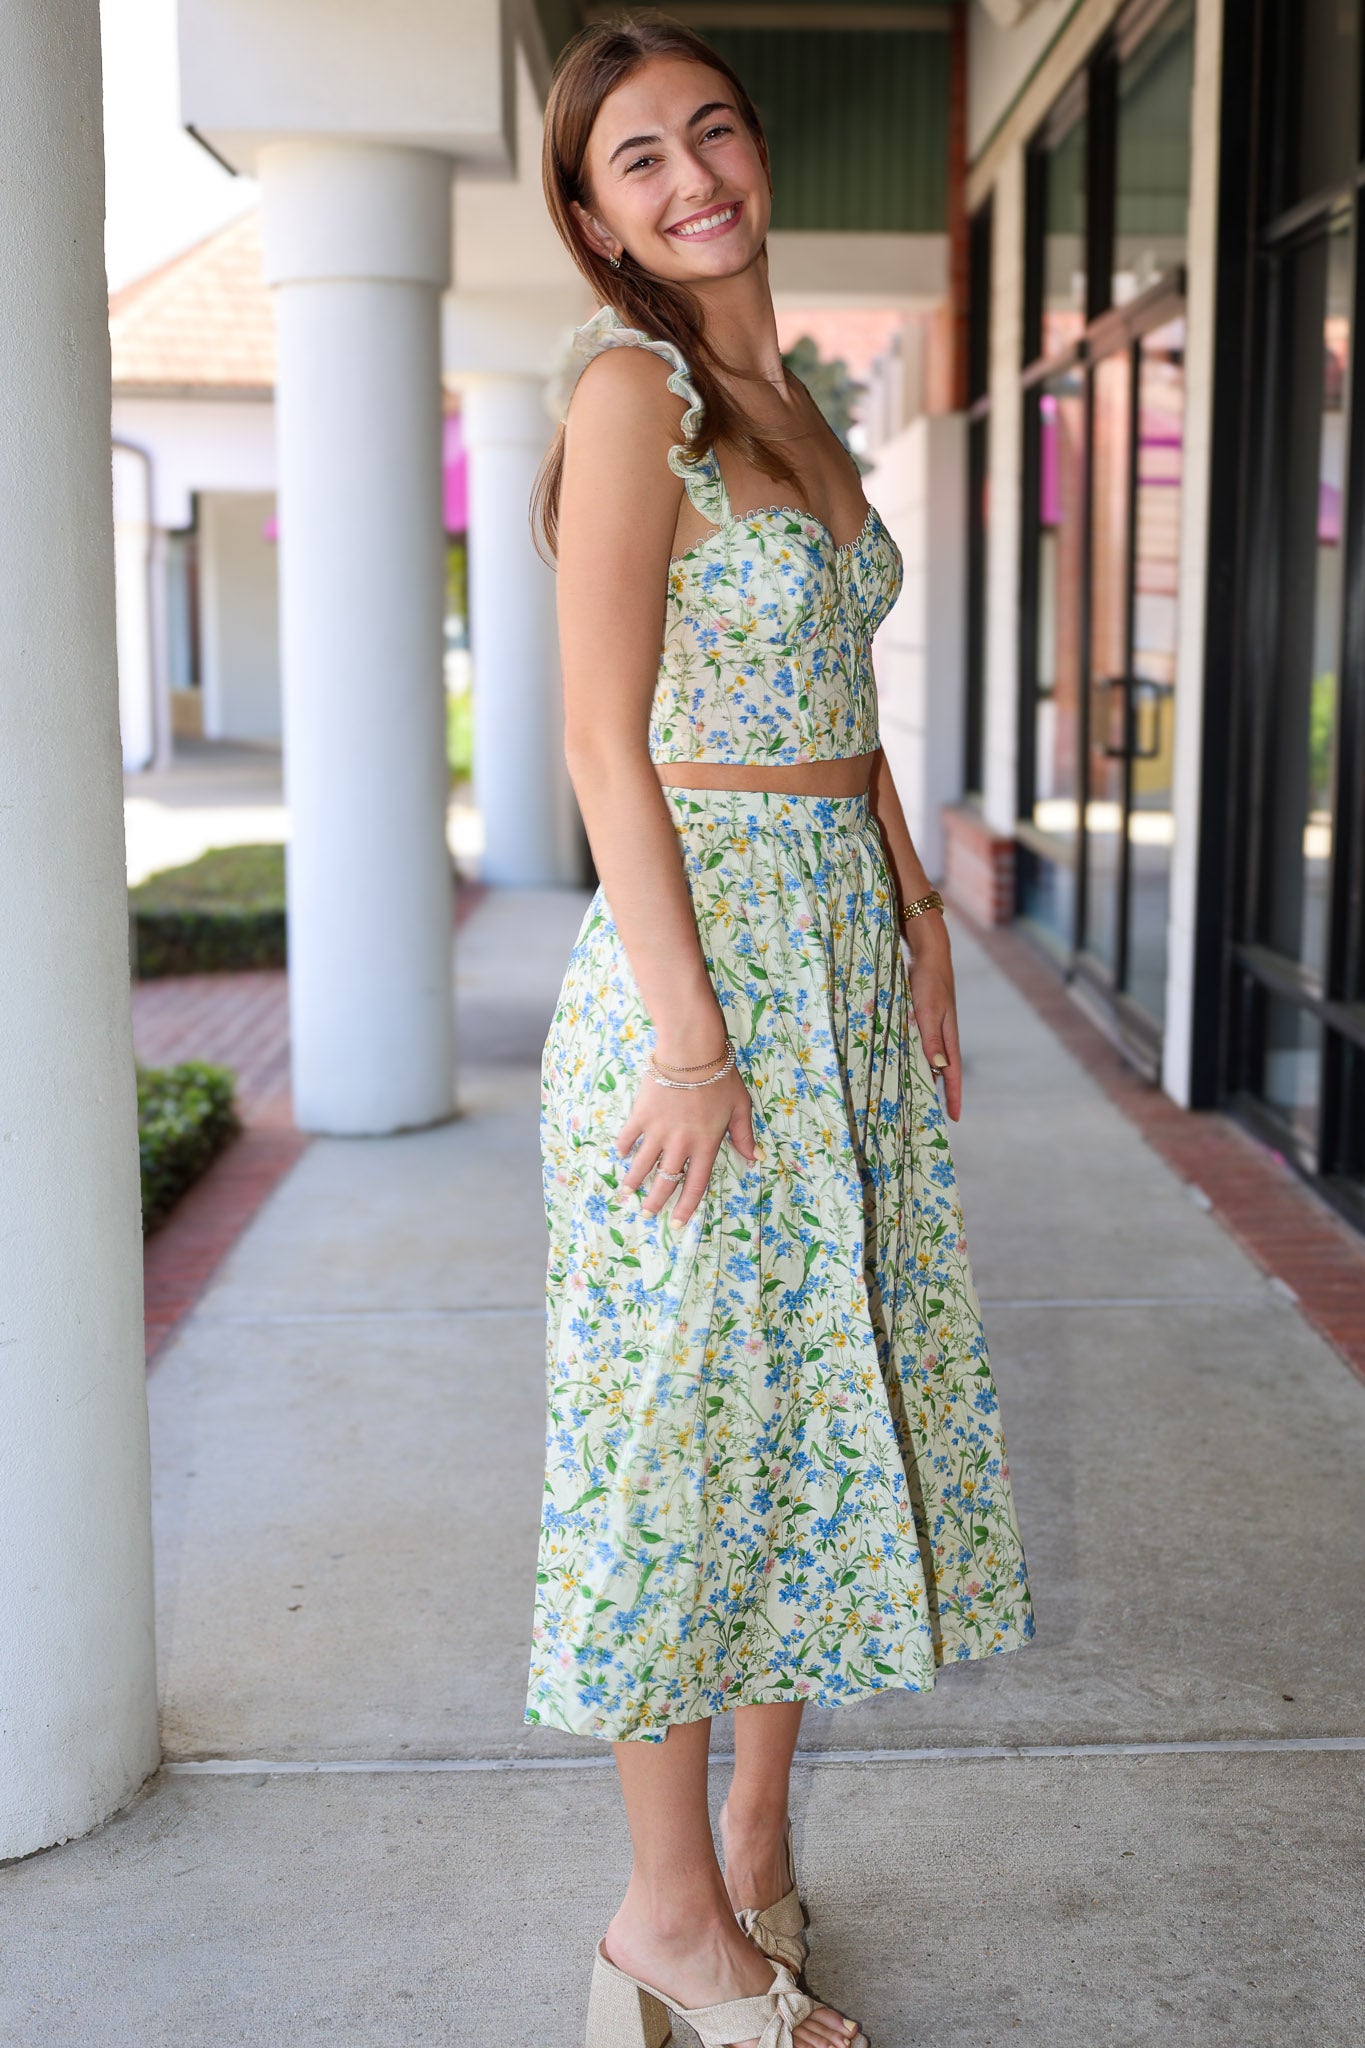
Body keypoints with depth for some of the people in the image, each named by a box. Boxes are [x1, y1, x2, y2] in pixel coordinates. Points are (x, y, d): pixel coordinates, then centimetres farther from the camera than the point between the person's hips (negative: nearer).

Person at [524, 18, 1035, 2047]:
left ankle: (757, 1855, 29)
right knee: (690, 1415, 1)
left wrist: (922, 926, 10)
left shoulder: (788, 403, 15)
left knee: (821, 1392, 13)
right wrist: (690, 1036, -19)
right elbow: (606, 741, -16)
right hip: (704, 948, -9)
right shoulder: (633, 390, -10)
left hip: (848, 954, 9)